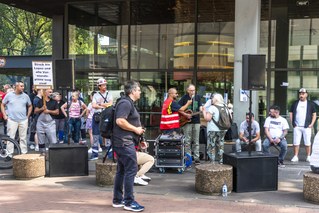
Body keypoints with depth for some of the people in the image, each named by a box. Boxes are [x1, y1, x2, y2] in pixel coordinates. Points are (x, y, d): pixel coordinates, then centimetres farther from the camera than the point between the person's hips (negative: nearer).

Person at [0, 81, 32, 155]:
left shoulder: (25, 96, 6)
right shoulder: (9, 95, 1)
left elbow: (30, 106, 17)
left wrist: (28, 116, 9)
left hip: (23, 120, 2)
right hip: (12, 120, -2)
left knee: (23, 138, 7)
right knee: (10, 137, -1)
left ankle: (24, 153, 14)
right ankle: (9, 153, 4)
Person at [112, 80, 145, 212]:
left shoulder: (128, 103, 18)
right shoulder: (126, 103, -14)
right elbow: (120, 121, -26)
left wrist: (138, 133, 17)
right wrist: (136, 129, -17)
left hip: (124, 142, 11)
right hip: (125, 142, -11)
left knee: (122, 170, 13)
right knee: (131, 170, -8)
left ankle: (117, 200, 20)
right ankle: (129, 202, -3)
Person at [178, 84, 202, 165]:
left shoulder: (198, 97, 7)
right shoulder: (184, 97, -1)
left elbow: (200, 108, 10)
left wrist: (201, 110, -12)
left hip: (196, 121, 2)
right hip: (187, 121, -2)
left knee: (196, 141, 4)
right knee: (187, 141, 2)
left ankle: (196, 158, 8)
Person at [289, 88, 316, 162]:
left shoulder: (311, 104, 6)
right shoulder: (295, 103, 11)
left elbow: (314, 114, 7)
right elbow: (291, 113, 12)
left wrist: (312, 124, -4)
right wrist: (292, 123, 1)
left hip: (307, 126, -1)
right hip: (297, 126, 2)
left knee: (307, 142, 2)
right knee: (296, 142, 1)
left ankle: (308, 157, 10)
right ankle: (295, 156, 7)